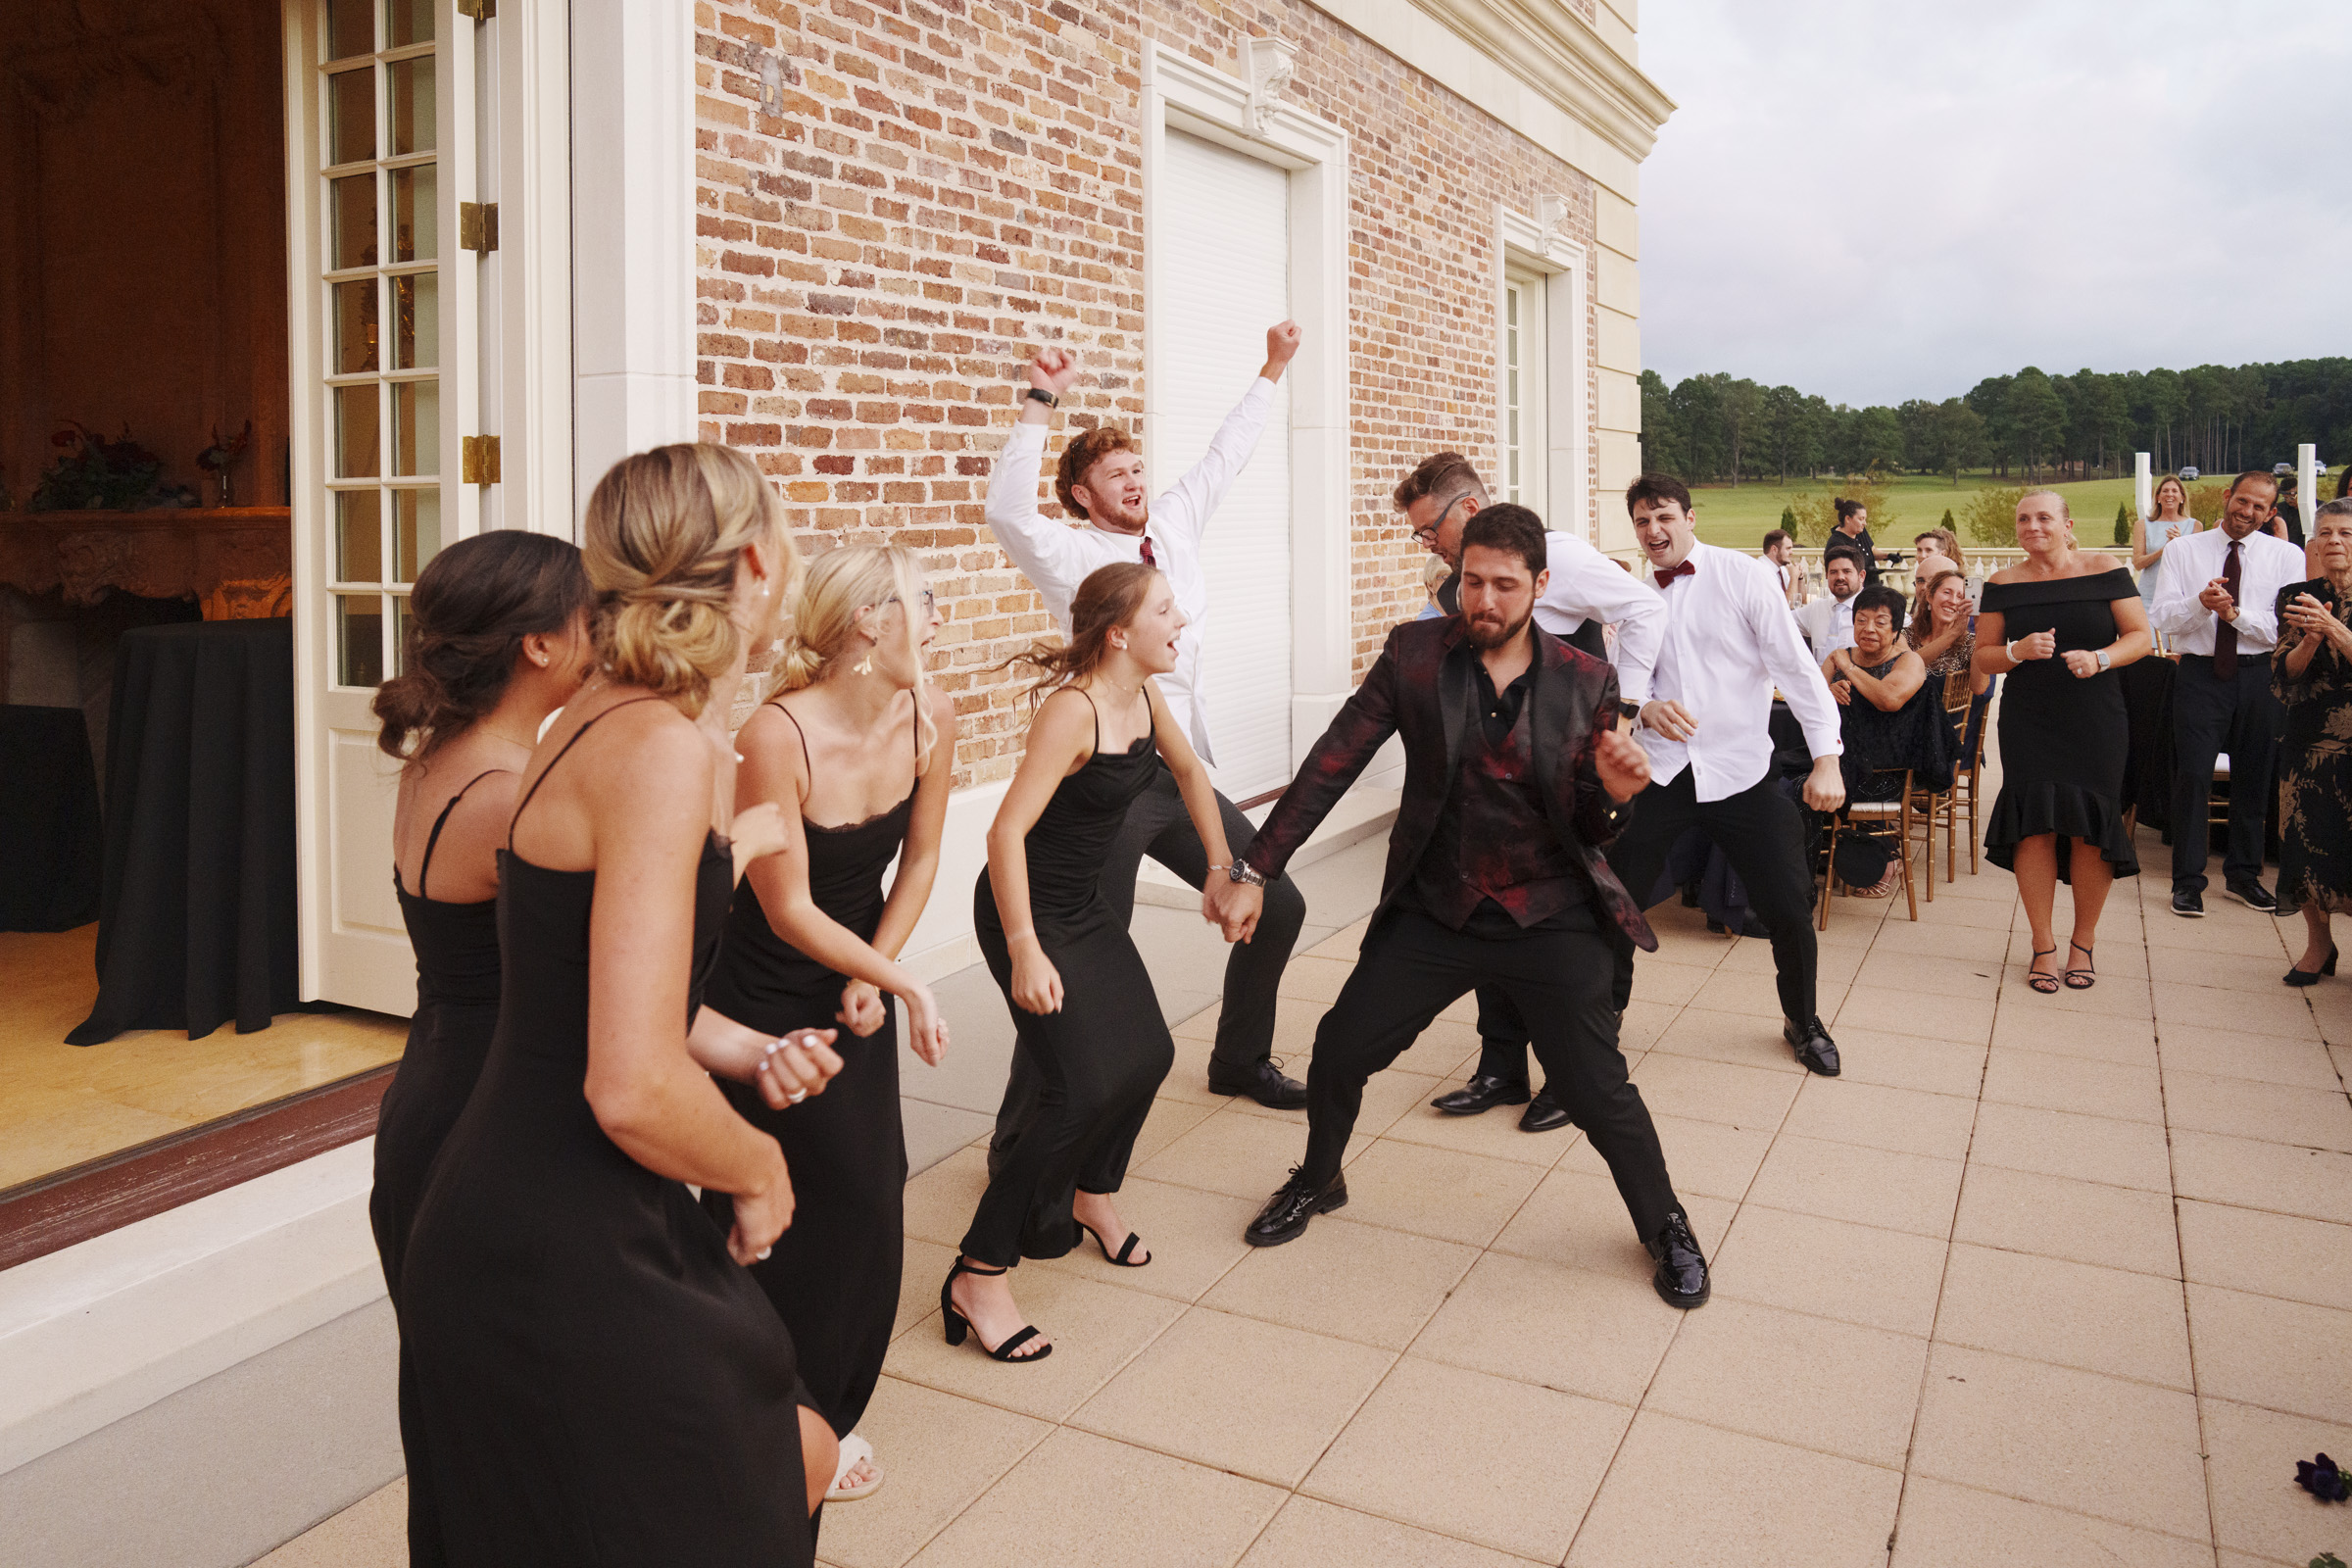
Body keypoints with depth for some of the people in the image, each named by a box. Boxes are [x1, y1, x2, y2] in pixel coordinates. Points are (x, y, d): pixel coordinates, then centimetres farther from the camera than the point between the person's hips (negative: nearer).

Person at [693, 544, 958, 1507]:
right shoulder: (776, 734, -28)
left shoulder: (929, 717, -9)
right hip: (765, 996, -6)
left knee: (867, 1201, 8)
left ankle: (828, 1412, 29)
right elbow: (790, 909, -21)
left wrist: (873, 974, -4)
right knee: (770, 1215, 2)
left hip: (856, 985, 6)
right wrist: (905, 982, -15)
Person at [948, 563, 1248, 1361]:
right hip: (1025, 911, -9)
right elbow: (1007, 831, -29)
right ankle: (978, 1277, -3)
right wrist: (1025, 952, -31)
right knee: (1084, 1089, -14)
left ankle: (1090, 1195, 39)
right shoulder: (1073, 711, -25)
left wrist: (1222, 869, 19)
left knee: (1147, 1055, 12)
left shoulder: (1144, 695, 0)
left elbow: (1189, 772, 19)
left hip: (1085, 904, 9)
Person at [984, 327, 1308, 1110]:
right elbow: (1008, 510, -24)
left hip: (1184, 773, 7)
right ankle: (1022, 1139, 2)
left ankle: (1240, 1061, 35)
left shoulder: (1173, 526, 13)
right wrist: (1040, 401, -29)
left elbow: (1223, 455, 23)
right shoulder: (1070, 555, -6)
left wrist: (1271, 371, 25)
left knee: (1278, 907, 14)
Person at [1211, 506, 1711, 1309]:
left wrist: (1614, 792, -24)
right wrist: (1252, 870, -12)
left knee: (1598, 1091, 0)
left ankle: (1666, 1228, 30)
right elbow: (1331, 767, -8)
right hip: (1435, 910, 1)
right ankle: (1316, 1182, 35)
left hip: (1550, 918, -1)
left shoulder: (1586, 683, -6)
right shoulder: (1413, 655, -7)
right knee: (1340, 1048, 3)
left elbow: (1587, 828, 0)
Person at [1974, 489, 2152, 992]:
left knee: (2090, 829, 0)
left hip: (2095, 720, -1)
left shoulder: (2103, 569, 1)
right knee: (2035, 826, -5)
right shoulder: (2004, 584, 5)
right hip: (2028, 721, 1)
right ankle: (2043, 946, 8)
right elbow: (1983, 658, 7)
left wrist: (2100, 658, -17)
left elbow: (2140, 636, 1)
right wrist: (2019, 651, -14)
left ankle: (2083, 942, 18)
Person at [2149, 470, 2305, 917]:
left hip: (2259, 676, 1)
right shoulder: (2183, 549, 3)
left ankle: (2243, 873, 26)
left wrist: (2236, 614, -21)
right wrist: (2200, 603, -24)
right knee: (2193, 775, -3)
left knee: (2253, 776, 11)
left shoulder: (2287, 556, 3)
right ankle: (2187, 880, 6)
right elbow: (2161, 618, -5)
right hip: (2201, 674, -1)